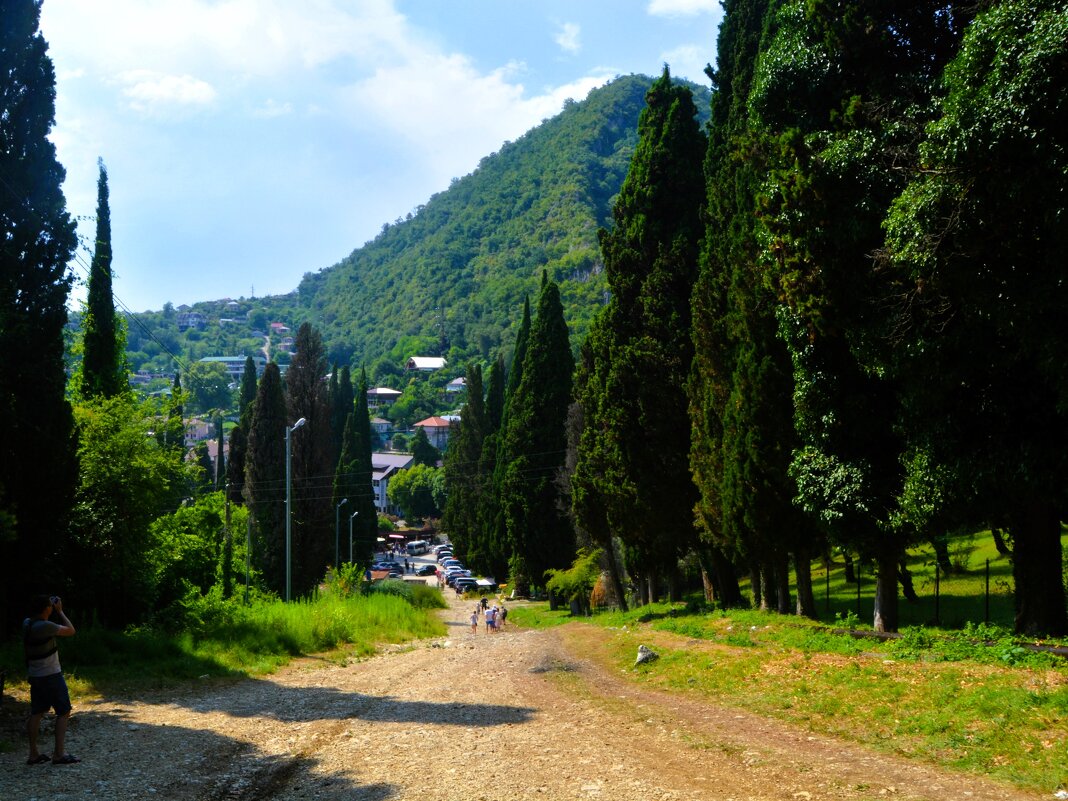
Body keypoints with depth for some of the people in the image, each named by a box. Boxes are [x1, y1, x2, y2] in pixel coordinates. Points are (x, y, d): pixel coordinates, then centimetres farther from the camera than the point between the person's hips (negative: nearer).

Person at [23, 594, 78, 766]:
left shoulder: (27, 623, 1)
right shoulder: (45, 626, -23)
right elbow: (71, 631, -14)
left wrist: (53, 607, 11)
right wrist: (60, 611, -7)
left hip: (35, 676, 8)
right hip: (51, 675, -8)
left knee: (36, 713, 12)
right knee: (64, 712, 1)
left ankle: (33, 754, 14)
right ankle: (59, 754, -1)